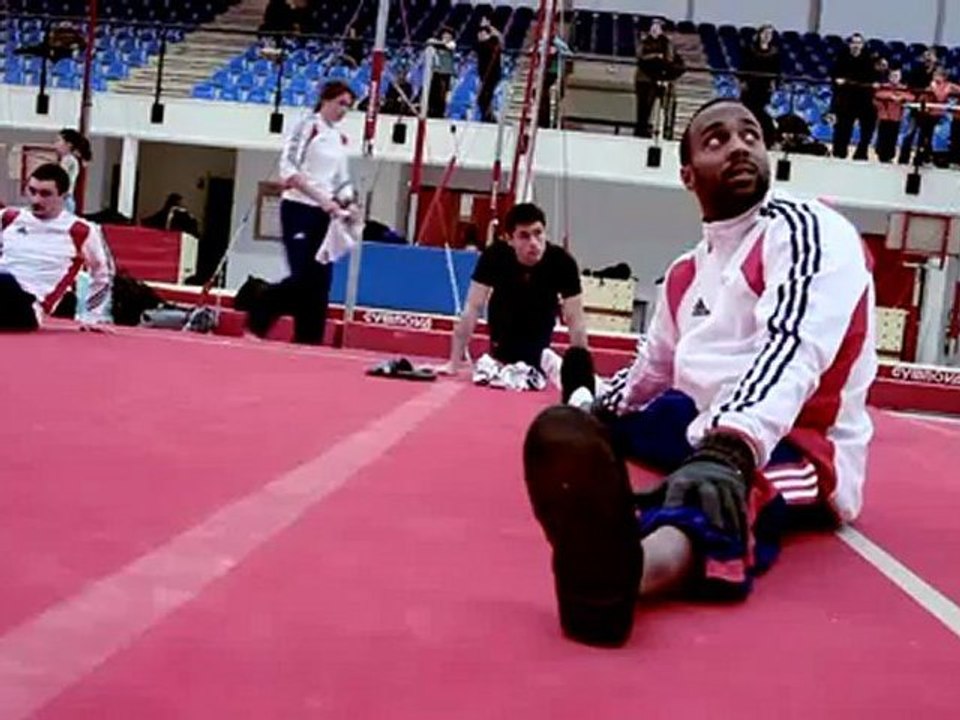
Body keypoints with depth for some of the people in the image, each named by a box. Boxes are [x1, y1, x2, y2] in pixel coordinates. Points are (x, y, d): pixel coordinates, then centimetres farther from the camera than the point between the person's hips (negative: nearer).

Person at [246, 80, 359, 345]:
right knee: (303, 275, -15)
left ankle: (310, 339, 8)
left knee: (321, 279, 3)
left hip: (324, 214, 7)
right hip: (299, 209, -7)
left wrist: (348, 203, -1)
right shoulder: (308, 126, -7)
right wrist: (321, 198, -23)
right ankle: (257, 318, 2)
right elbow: (288, 169, -17)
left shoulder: (340, 138, 15)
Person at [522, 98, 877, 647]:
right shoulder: (686, 274, 14)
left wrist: (730, 449, -44)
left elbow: (791, 349, -29)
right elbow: (652, 373, 29)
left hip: (801, 452, -11)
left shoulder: (808, 230, -10)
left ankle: (623, 568, -76)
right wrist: (592, 414, 16)